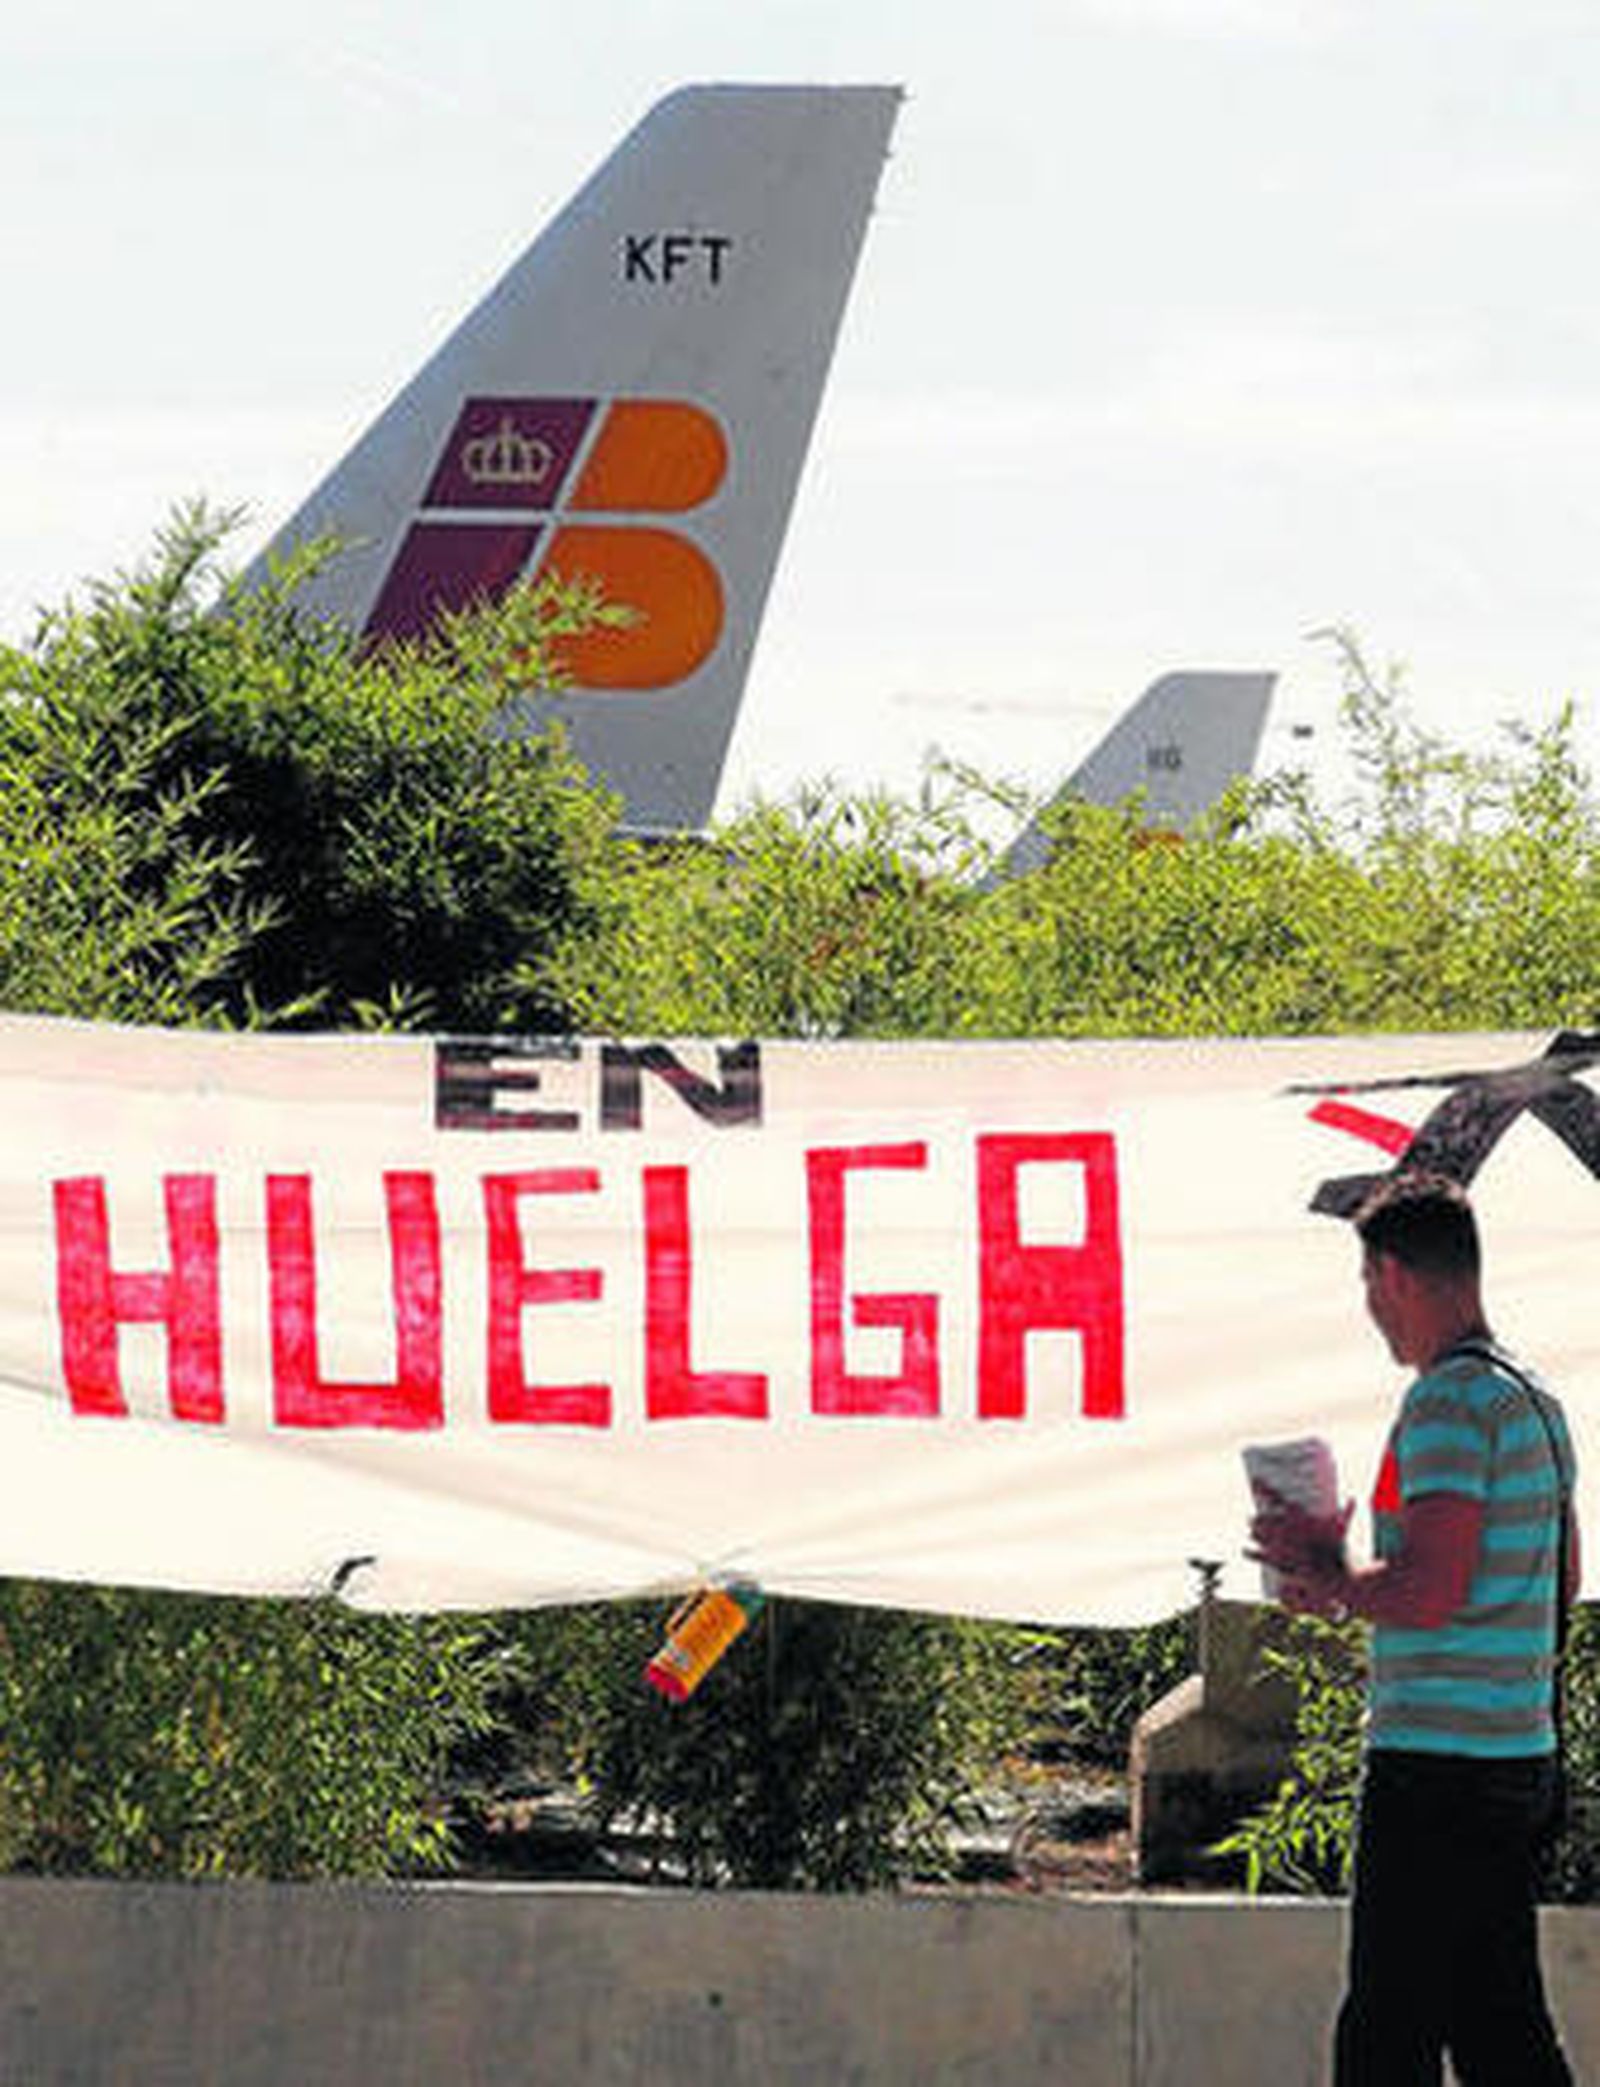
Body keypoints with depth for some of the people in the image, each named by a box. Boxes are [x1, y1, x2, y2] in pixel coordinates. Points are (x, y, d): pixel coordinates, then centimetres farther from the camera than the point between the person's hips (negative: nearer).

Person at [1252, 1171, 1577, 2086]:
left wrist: (1328, 1577, -4)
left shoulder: (1450, 1402, -14)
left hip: (1438, 1762, -9)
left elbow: (1427, 1595, -23)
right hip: (1521, 1757, 9)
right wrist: (1351, 1573, 20)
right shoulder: (1536, 1400, 15)